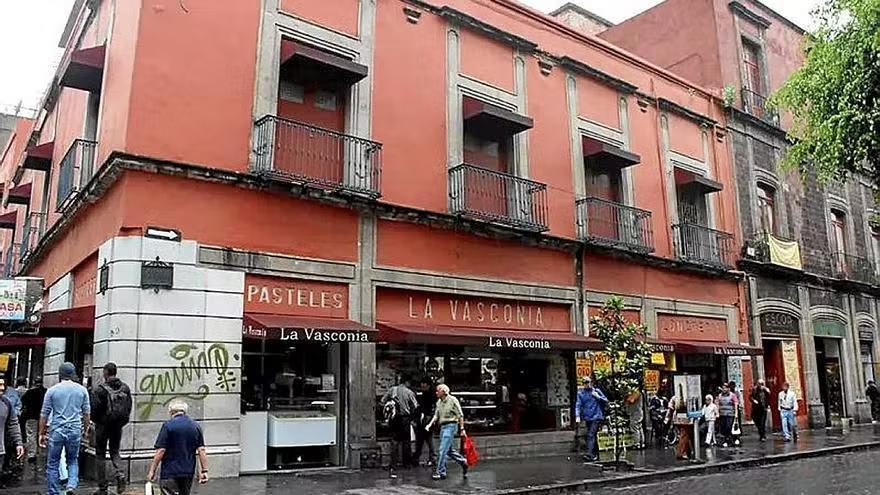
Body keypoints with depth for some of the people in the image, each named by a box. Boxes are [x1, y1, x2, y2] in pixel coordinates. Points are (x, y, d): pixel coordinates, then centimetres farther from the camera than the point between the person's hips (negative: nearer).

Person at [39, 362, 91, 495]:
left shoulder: (52, 390, -1)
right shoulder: (82, 390, 4)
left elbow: (44, 414, 1)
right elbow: (87, 413, 7)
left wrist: (42, 433, 9)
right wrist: (85, 430, 18)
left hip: (56, 430, -2)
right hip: (75, 431, 2)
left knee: (53, 464, 10)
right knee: (73, 461, 16)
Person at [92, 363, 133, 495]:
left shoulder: (102, 389, -14)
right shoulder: (125, 388, 3)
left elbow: (96, 408, -14)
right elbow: (129, 406, 4)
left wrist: (95, 420, 6)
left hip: (103, 424, -4)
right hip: (118, 425, 5)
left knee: (100, 454, 8)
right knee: (115, 451, 17)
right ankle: (120, 475, -8)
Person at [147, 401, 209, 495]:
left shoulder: (168, 425, -7)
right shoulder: (196, 426, 6)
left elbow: (161, 450, -12)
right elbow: (201, 450, 1)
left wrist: (152, 471, -4)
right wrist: (204, 471, 3)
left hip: (170, 472, -5)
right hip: (188, 472, 5)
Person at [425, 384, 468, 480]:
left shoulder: (452, 400, -10)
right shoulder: (439, 402, 10)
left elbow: (460, 415, -8)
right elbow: (436, 415, 13)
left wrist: (462, 429, -10)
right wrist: (430, 424, -3)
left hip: (451, 426, -7)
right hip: (443, 426, 7)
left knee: (443, 450, -10)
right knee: (449, 450, 12)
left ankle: (441, 472, -5)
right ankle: (463, 462, 30)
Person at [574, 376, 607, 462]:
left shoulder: (596, 391, 5)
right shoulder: (580, 393, 6)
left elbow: (606, 401, 8)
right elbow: (578, 405, -1)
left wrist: (598, 396, -8)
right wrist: (577, 416, -14)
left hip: (596, 417, -4)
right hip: (587, 418, 4)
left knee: (591, 435, -16)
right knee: (587, 435, 9)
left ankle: (590, 453, -21)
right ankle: (596, 453, 23)